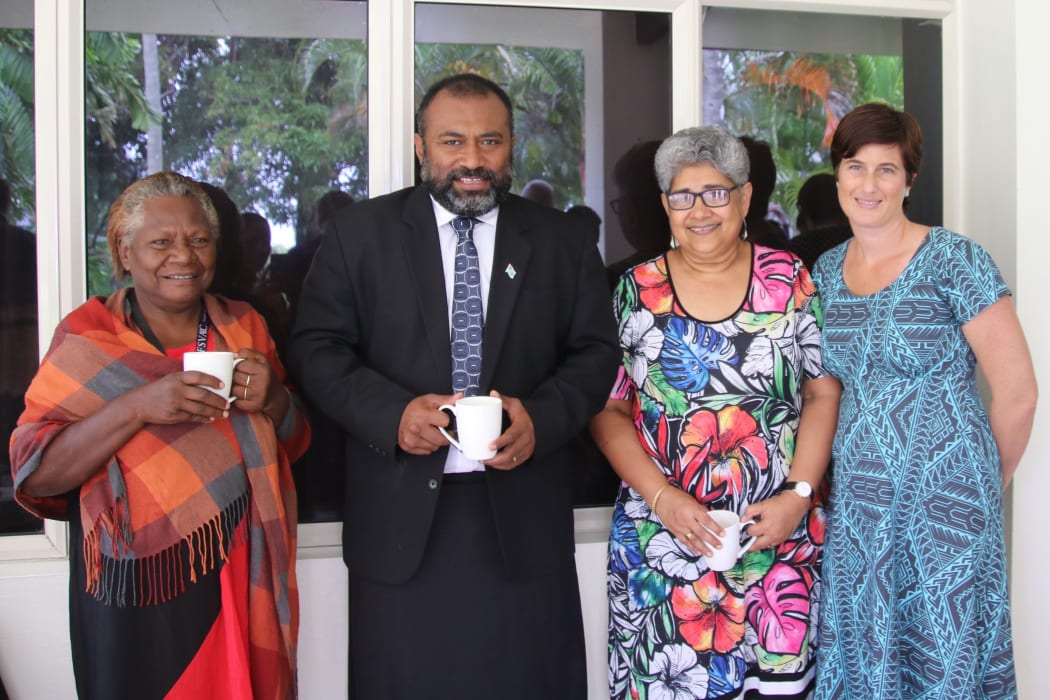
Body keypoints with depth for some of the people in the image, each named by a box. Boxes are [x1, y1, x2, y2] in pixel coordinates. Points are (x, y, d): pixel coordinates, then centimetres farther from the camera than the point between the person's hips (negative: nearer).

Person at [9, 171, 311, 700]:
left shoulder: (244, 326, 4)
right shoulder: (87, 338, -6)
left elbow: (293, 442, 10)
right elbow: (34, 475, -11)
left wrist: (273, 398, -12)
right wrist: (137, 407, -25)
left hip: (240, 579, 3)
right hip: (136, 594, -3)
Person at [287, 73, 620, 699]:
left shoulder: (564, 241, 7)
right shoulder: (359, 233, 4)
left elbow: (597, 351, 5)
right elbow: (318, 348, 1)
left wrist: (542, 416, -13)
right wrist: (392, 411, -16)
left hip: (523, 514, 1)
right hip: (401, 515, 0)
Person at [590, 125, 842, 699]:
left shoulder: (788, 280, 2)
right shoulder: (636, 291, 2)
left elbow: (823, 394, 2)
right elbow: (607, 410, 1)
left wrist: (798, 495, -9)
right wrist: (664, 500, -11)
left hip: (779, 537, 0)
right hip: (661, 539, 0)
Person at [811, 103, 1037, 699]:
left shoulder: (954, 260, -9)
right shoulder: (827, 270, 7)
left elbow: (1017, 391, -8)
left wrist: (988, 482, 3)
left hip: (943, 505, -5)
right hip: (857, 507, 5)